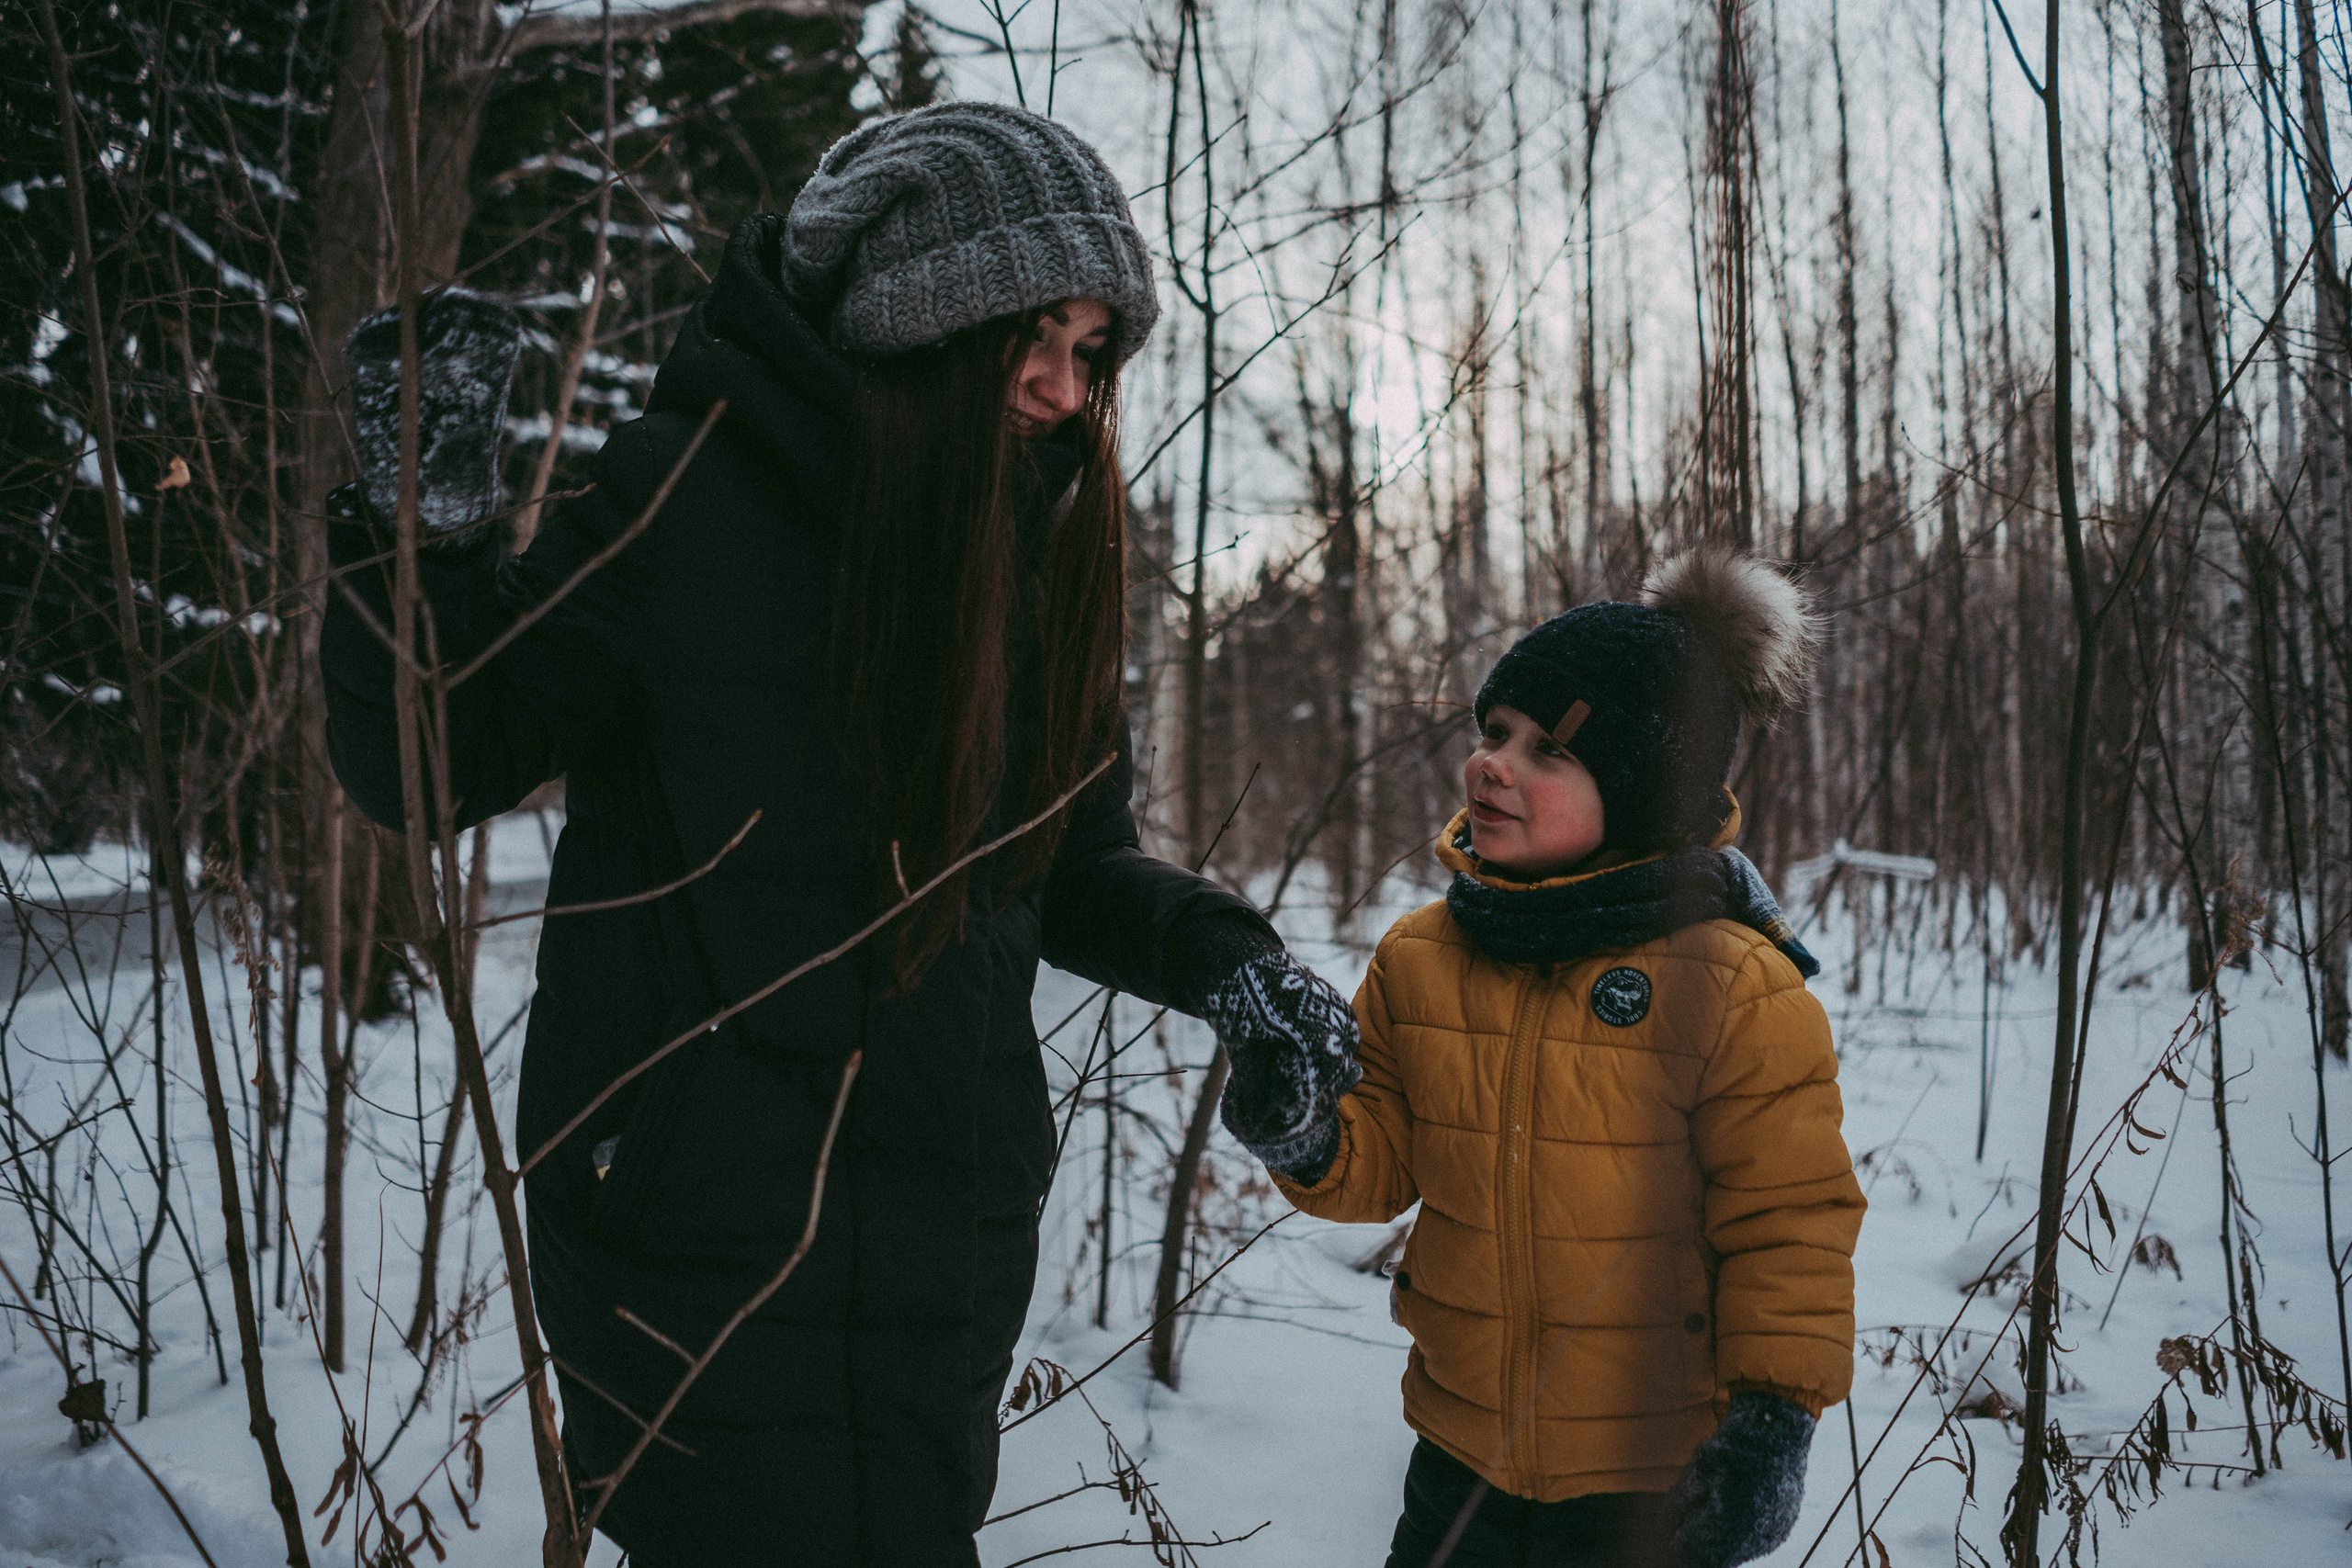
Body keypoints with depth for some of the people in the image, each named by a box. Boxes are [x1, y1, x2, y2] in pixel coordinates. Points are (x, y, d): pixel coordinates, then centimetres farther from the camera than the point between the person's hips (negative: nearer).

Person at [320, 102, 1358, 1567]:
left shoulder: (1039, 546, 6)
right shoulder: (698, 496, -13)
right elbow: (434, 770, -9)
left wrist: (1215, 954, -3)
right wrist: (423, 533, -26)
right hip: (713, 1255, -7)